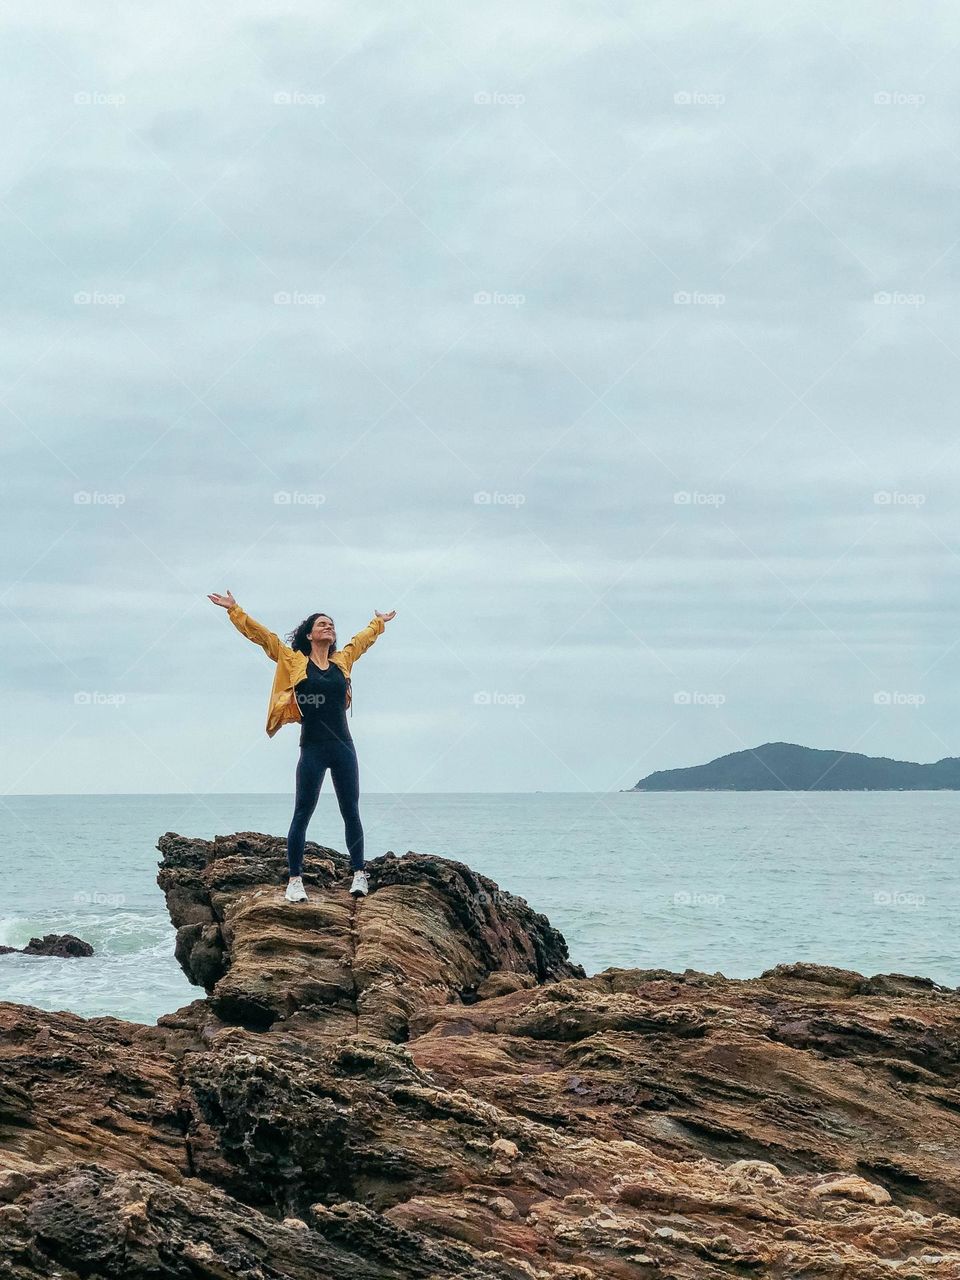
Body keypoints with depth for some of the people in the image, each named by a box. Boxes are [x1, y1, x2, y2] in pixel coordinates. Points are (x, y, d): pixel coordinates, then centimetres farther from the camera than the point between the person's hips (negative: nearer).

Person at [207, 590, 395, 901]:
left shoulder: (342, 660, 12)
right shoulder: (294, 661, 2)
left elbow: (363, 639, 31)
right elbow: (261, 635, 0)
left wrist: (378, 622, 46)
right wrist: (234, 610, -3)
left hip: (343, 747, 4)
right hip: (313, 749, -4)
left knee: (351, 813, 6)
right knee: (302, 814, -3)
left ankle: (359, 874, 13)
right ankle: (295, 880, -1)